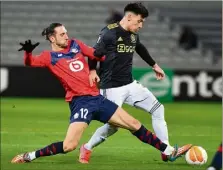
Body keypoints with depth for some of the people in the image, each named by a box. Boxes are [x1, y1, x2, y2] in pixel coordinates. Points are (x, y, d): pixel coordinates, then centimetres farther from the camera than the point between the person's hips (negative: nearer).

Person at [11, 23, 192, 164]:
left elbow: (96, 54, 24)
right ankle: (29, 156, -6)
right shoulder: (50, 57, -2)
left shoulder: (75, 44, 14)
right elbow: (30, 62, -18)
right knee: (69, 145, -22)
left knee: (134, 124, 9)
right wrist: (27, 51, -37)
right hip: (80, 102, -6)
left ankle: (169, 151, 18)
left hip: (97, 98, 6)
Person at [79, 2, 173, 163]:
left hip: (131, 84, 8)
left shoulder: (134, 36, 7)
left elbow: (141, 49, 27)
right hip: (112, 88, -8)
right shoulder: (109, 32, -15)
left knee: (158, 109, 2)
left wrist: (154, 65, 37)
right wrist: (92, 71, -26)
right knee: (113, 125, -9)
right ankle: (87, 148, 16)